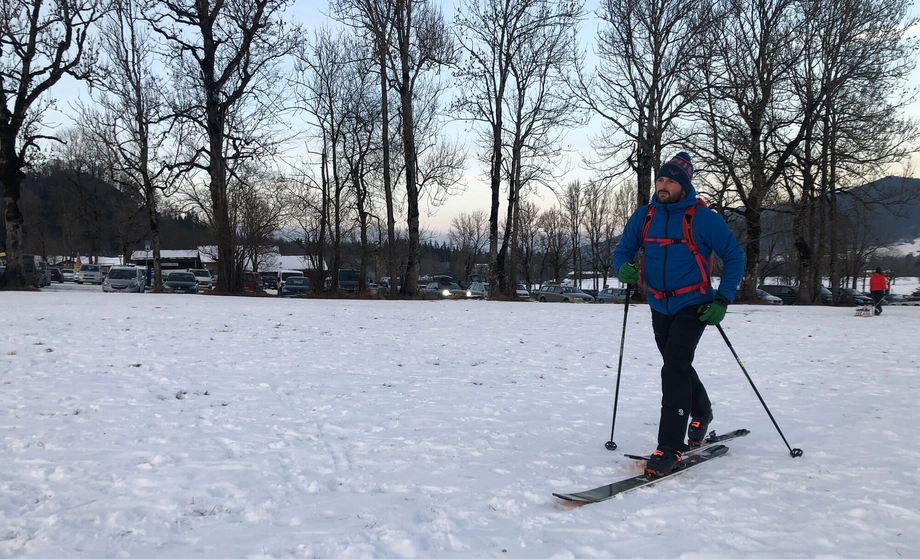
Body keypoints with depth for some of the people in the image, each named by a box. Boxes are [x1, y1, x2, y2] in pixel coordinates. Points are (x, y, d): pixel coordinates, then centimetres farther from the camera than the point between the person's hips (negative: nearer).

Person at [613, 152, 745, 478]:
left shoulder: (703, 218, -12)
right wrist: (624, 268, -17)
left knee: (674, 369, -19)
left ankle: (669, 448, -15)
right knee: (679, 367, 21)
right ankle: (701, 413, 50)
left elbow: (734, 256, -6)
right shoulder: (644, 216, 0)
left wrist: (722, 300, -13)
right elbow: (623, 249, 8)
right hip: (659, 307, 6)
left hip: (693, 306, -6)